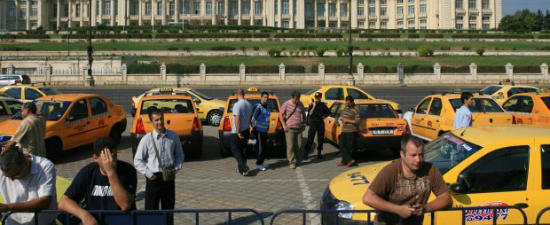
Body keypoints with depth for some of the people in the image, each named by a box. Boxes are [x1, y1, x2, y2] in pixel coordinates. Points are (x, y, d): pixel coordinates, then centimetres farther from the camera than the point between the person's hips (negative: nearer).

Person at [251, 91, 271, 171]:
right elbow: (253, 118, -16)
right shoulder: (259, 107, -13)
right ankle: (258, 164, 1)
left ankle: (261, 163, 22)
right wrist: (254, 127, -18)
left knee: (264, 147, 13)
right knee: (260, 148, -7)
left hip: (265, 131, 9)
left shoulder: (267, 108, 14)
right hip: (259, 131, -9)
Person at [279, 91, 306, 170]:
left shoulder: (300, 104, 9)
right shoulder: (286, 104, -5)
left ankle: (297, 160, 18)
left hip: (299, 128, 4)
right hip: (289, 128, -4)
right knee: (290, 146, -8)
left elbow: (303, 113, 23)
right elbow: (280, 115, -3)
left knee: (299, 146, 3)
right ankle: (292, 162, -3)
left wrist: (303, 124, 15)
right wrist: (284, 125, -9)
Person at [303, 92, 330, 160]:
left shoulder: (323, 105, 8)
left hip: (320, 123, 4)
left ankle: (319, 153, 16)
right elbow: (310, 114, -14)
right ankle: (305, 153, -4)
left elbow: (328, 112, 16)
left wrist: (324, 116, 1)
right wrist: (313, 106, -22)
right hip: (313, 123, -4)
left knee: (320, 139, 6)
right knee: (310, 139, -8)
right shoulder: (311, 105, -2)